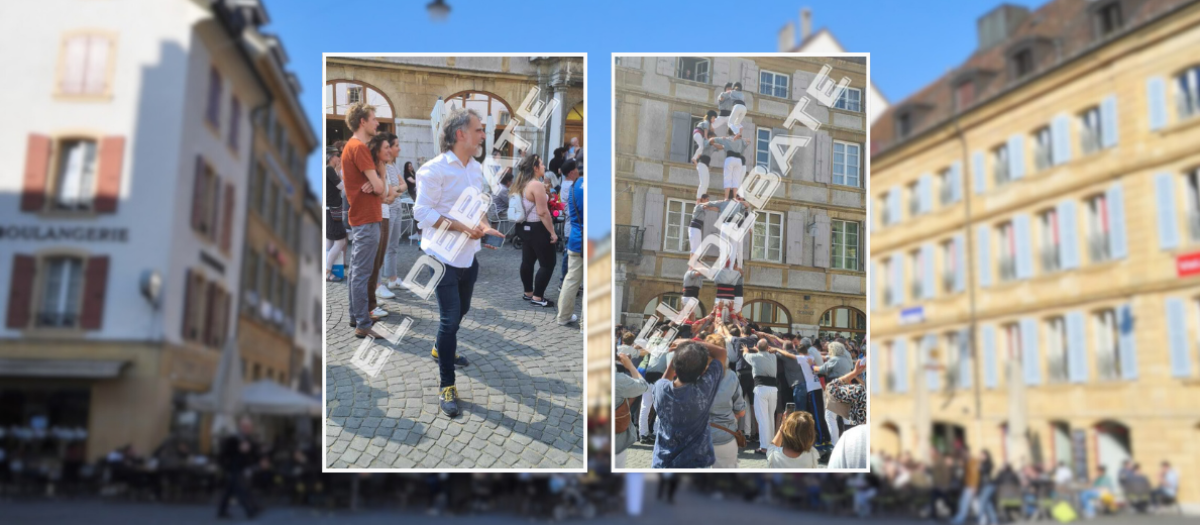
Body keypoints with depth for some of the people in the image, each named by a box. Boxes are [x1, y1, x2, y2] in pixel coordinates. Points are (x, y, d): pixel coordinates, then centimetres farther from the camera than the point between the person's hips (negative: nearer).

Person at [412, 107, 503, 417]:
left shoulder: (476, 169, 6)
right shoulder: (435, 169, -17)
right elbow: (422, 212, -17)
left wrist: (484, 225, -5)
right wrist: (461, 227, -25)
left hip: (469, 255, 8)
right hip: (444, 256, -7)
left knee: (460, 311, 23)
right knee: (450, 318, -7)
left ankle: (442, 350, 49)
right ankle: (446, 386, 2)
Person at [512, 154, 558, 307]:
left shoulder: (522, 184, 8)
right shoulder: (537, 185, -21)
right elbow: (542, 212, -24)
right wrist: (552, 232, -19)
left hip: (526, 227, 10)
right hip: (537, 228, -10)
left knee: (528, 260, 15)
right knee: (547, 263, -2)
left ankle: (528, 293, 23)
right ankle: (537, 297, -2)